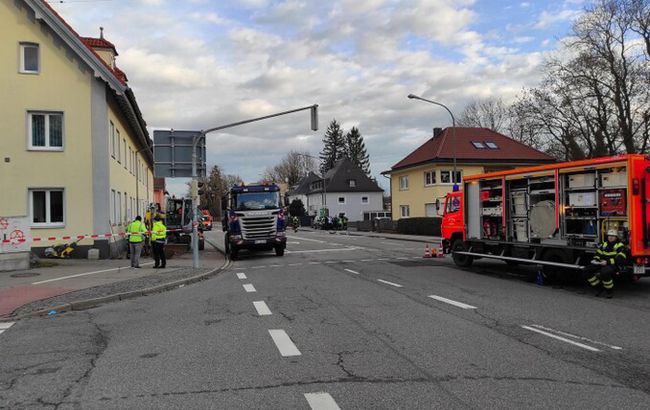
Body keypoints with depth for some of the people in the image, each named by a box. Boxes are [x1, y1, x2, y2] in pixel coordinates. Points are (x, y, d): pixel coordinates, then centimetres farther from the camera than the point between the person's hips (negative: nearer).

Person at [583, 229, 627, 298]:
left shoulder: (620, 246, -2)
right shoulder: (604, 244, 18)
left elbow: (620, 259, -14)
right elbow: (598, 253, 21)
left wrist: (607, 262, -21)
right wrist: (595, 259, -1)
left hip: (614, 265, -7)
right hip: (602, 264, 7)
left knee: (604, 272, -39)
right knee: (587, 270, -12)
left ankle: (610, 291, -13)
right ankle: (599, 287, 3)